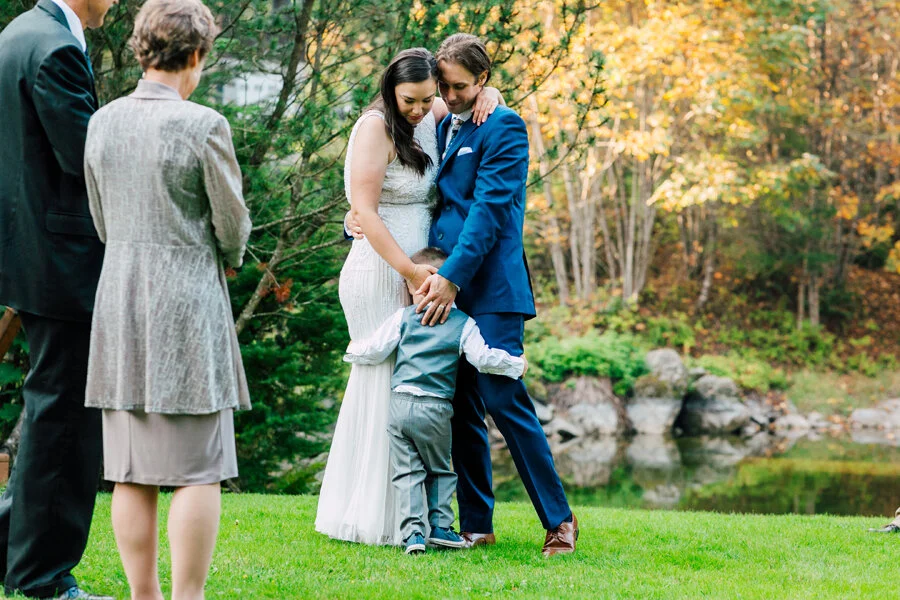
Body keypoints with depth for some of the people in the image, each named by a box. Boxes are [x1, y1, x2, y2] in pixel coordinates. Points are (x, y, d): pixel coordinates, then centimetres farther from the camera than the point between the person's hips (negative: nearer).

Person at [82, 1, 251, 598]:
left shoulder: (103, 122, 4)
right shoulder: (204, 126, -12)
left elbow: (103, 222, 13)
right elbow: (233, 225, -5)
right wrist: (224, 254, 17)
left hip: (120, 296, 6)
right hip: (187, 301, -5)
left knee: (132, 470, 9)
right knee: (198, 468, 1)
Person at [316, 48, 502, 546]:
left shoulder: (429, 118, 10)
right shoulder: (376, 127, -12)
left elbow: (475, 94, 27)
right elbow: (364, 211, -17)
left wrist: (486, 97, 2)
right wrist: (409, 270, -20)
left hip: (414, 273, 8)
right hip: (380, 275, -8)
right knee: (388, 386, -6)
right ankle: (378, 521, 0)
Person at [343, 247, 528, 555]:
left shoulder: (402, 318, 5)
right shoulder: (463, 324, 2)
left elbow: (374, 351, 5)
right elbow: (483, 358, -3)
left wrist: (353, 350, 26)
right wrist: (516, 365, 11)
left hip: (400, 405, 1)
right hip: (436, 409, -1)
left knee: (407, 472, 4)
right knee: (439, 470, 17)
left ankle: (412, 531, -7)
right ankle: (440, 526, 10)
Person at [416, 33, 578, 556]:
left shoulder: (504, 127, -4)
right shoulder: (442, 127, 18)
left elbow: (489, 208, -13)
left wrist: (451, 277, -19)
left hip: (489, 286, -7)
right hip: (445, 287, 7)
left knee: (504, 399, -10)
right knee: (461, 409, 8)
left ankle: (559, 518, 1)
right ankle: (476, 524, 14)